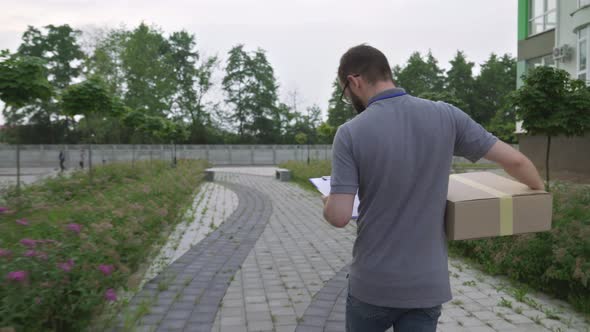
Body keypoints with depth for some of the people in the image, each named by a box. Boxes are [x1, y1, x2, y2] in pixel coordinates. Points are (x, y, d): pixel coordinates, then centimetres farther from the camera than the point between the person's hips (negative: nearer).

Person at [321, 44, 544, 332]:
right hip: (428, 284, 2)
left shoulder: (351, 132, -14)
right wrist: (539, 190, 20)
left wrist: (328, 205, 6)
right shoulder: (445, 116, -6)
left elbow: (339, 216, -19)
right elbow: (514, 160, -2)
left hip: (373, 284, -2)